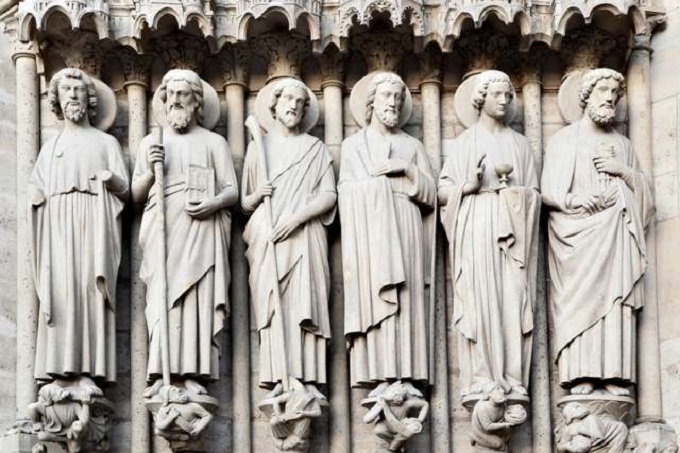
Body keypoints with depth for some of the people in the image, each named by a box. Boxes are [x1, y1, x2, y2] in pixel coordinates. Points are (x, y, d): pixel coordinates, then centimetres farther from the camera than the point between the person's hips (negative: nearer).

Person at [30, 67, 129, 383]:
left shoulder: (105, 142, 18)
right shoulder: (51, 146, 26)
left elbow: (125, 192, 10)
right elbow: (36, 189, 21)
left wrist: (111, 179, -11)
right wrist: (35, 194, -2)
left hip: (93, 224, -2)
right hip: (58, 225, 2)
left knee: (91, 288, -14)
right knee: (60, 289, -12)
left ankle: (91, 368, -20)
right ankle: (60, 368, -20)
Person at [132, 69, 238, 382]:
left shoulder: (214, 142, 17)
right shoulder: (151, 142, 22)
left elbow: (232, 191, 10)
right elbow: (136, 195, 18)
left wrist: (214, 203, -11)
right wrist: (151, 170, -1)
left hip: (201, 231, -1)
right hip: (162, 231, 1)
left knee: (198, 297, -13)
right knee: (162, 299, -13)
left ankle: (195, 370, -18)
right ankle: (163, 371, -19)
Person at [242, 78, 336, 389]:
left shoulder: (315, 148, 16)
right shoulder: (258, 147, 19)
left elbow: (329, 195, 5)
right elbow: (244, 202, 18)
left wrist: (297, 216, -9)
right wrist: (257, 195, -5)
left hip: (304, 238, -1)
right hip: (267, 240, 1)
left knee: (304, 305, -14)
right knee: (273, 308, -13)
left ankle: (306, 378, -20)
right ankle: (278, 380, -19)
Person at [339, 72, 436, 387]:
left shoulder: (412, 146, 19)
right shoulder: (353, 145, 15)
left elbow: (430, 195, 10)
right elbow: (348, 193, 2)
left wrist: (408, 170, -5)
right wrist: (399, 183, -2)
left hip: (404, 232, 1)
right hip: (368, 233, -1)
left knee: (405, 302, -9)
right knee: (372, 298, -12)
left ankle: (404, 376, -14)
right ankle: (375, 373, -17)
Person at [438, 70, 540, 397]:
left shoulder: (519, 144, 18)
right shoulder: (464, 143, 12)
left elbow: (534, 194, 13)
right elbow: (443, 192, 4)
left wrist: (511, 184, -6)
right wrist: (468, 186, -14)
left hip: (512, 230, 2)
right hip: (475, 230, -2)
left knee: (513, 300, -8)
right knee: (479, 299, -11)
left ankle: (512, 380, -10)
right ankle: (481, 380, -13)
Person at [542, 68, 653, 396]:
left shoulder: (622, 144, 21)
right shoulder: (565, 140, 10)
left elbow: (642, 192, 18)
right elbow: (549, 190, -1)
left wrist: (623, 171, 0)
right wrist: (575, 200, -18)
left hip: (615, 233, 3)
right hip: (577, 232, -3)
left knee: (615, 300, -8)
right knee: (580, 299, -13)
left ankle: (614, 374, -13)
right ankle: (580, 375, -18)